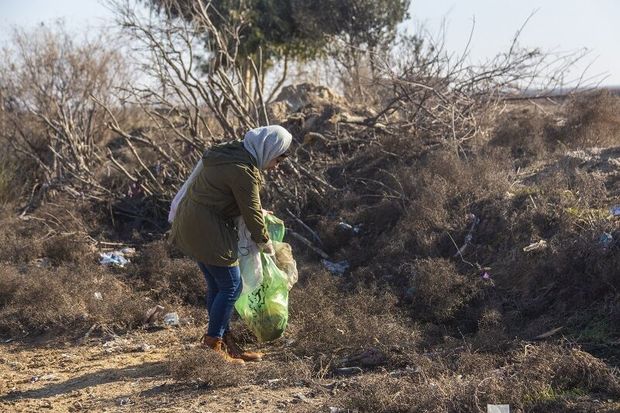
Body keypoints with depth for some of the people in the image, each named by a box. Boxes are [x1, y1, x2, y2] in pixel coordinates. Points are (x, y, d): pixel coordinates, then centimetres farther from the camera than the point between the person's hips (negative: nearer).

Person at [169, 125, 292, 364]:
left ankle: (225, 343, 20)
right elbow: (251, 213, -12)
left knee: (216, 285, 14)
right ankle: (213, 341, 5)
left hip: (191, 224, 10)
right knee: (231, 285, -2)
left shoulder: (232, 152, 11)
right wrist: (265, 242, 3)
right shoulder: (244, 171, -20)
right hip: (205, 229, -10)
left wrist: (260, 212, 26)